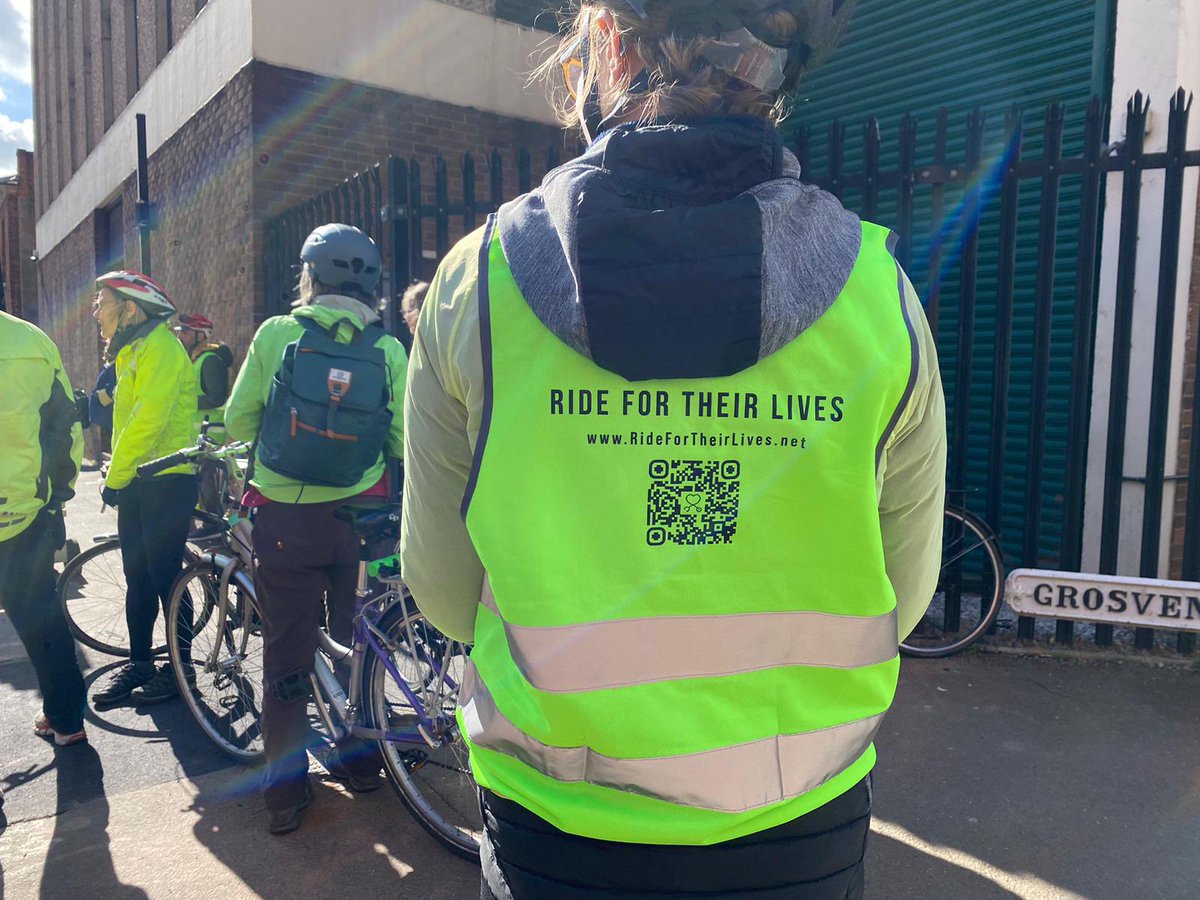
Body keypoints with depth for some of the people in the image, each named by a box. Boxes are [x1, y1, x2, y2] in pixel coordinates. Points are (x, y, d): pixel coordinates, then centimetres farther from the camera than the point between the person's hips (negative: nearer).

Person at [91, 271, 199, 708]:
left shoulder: (159, 345, -13)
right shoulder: (132, 349, 18)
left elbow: (148, 419, -21)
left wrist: (114, 477, -15)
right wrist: (117, 477, 16)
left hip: (166, 480, -9)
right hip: (136, 481, 9)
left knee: (164, 576, -3)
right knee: (138, 578, 13)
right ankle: (138, 662, 23)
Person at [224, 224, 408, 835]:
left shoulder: (276, 334, -6)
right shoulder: (389, 350, -3)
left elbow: (237, 423, -3)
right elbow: (405, 443, -6)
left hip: (285, 520, -1)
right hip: (358, 518, 2)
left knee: (286, 652, 10)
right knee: (355, 640, 19)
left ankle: (284, 788, 19)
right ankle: (358, 757, 33)